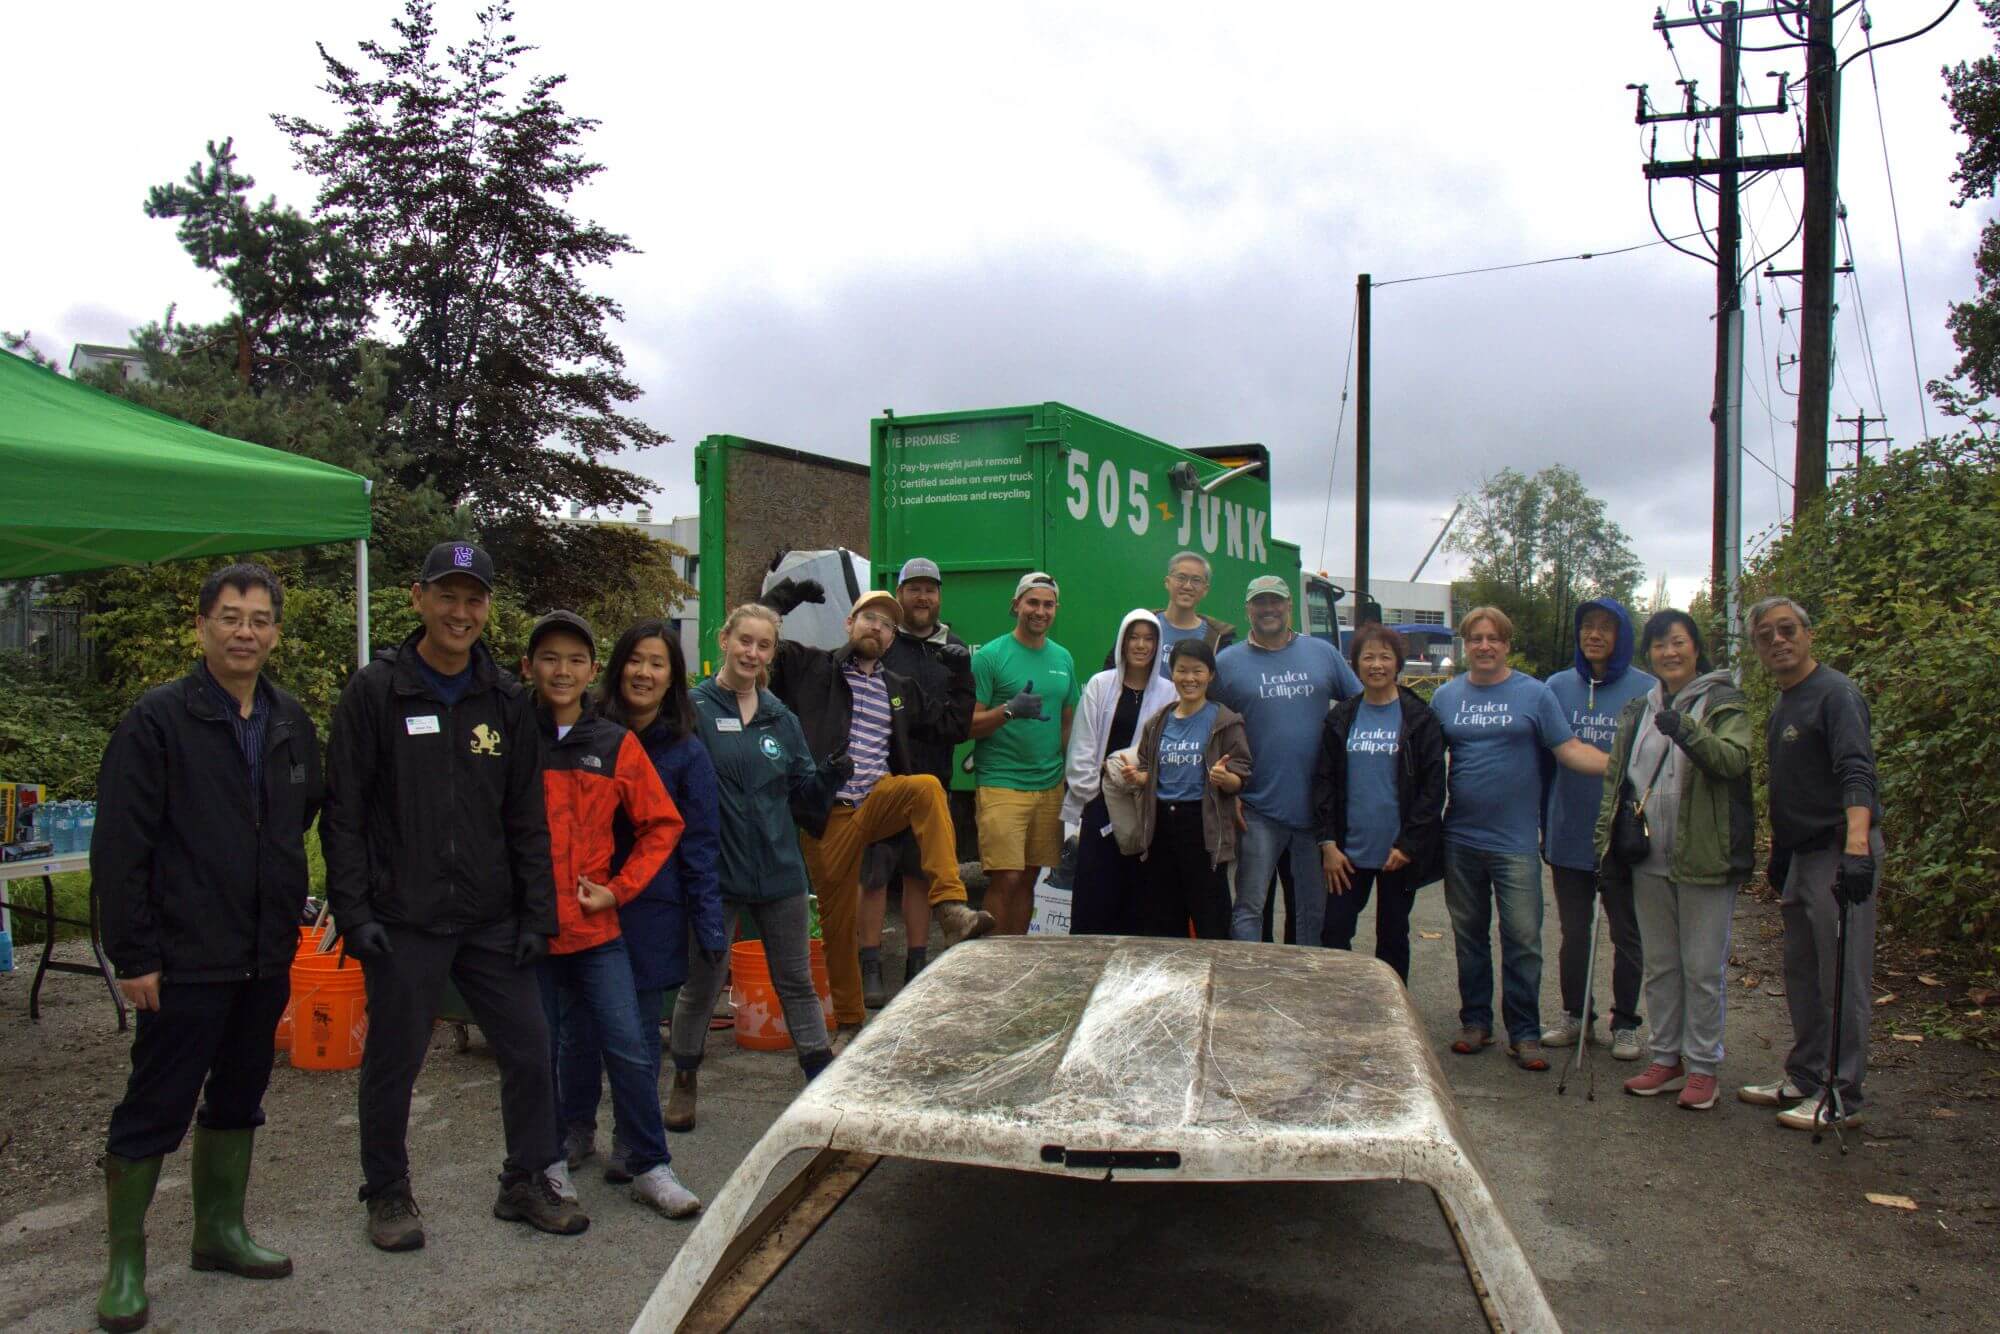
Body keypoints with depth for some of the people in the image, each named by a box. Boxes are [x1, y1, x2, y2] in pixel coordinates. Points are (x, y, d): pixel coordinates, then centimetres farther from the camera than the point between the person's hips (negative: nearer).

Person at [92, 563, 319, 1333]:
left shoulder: (291, 724, 7)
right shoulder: (158, 720, -10)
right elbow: (119, 848, -12)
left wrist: (288, 917, 12)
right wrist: (132, 954, -14)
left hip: (266, 958, 6)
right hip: (186, 960, -6)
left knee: (238, 1100, 17)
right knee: (153, 1111, 4)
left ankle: (221, 1230, 32)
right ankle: (124, 1262, 19)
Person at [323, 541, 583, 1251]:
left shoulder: (507, 701, 7)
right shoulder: (374, 692, -3)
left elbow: (527, 819, 9)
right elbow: (343, 812, -4)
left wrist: (536, 914, 4)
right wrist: (354, 910, -10)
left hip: (492, 919, 3)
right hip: (402, 920, -3)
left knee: (529, 1051, 6)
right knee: (394, 1060, 9)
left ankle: (527, 1181, 24)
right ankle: (388, 1192, 29)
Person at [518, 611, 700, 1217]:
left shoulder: (617, 745, 2)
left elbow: (662, 825, 6)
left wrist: (618, 889, -2)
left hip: (596, 925, 0)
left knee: (629, 1048, 0)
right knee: (539, 1052, 12)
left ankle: (650, 1167, 14)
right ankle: (551, 1162, 30)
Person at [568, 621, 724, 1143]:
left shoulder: (687, 752, -1)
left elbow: (698, 844, -1)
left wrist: (710, 924, -6)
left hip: (653, 910, -2)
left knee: (640, 1027, 7)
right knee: (579, 1025, 8)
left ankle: (630, 1143, 22)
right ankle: (575, 1130, 28)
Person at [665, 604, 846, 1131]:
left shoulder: (781, 718, 8)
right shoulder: (694, 711, -7)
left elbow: (805, 792, 10)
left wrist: (832, 776, -10)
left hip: (779, 870, 4)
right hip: (714, 869, -4)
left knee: (797, 982, 13)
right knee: (701, 983, 11)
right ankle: (684, 1082, 30)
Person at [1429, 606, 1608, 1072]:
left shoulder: (1535, 693, 0)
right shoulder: (1446, 696, 8)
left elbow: (1569, 749, -3)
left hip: (1516, 841, -3)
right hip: (1460, 838, 3)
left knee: (1522, 939, -2)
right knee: (1469, 935, 11)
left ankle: (1524, 1033, 9)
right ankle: (1475, 1022, 24)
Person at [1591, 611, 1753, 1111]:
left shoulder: (1723, 702, -2)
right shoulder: (1637, 711, 13)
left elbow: (1735, 759, -20)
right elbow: (1615, 778, 13)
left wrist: (1688, 732, -37)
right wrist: (1606, 843, 7)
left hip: (1706, 859, -5)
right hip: (1650, 861, 5)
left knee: (1703, 967, 3)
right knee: (1659, 966, 13)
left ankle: (1703, 1066, 15)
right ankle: (1667, 1059, 25)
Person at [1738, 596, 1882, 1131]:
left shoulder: (1836, 694, -13)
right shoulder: (1782, 704, 16)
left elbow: (1856, 775, -26)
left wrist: (1857, 846, -37)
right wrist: (1779, 850, 23)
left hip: (1841, 851, -10)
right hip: (1803, 853, 10)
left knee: (1842, 979, -3)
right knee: (1802, 975, 16)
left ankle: (1843, 1097, 5)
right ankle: (1803, 1080, 27)